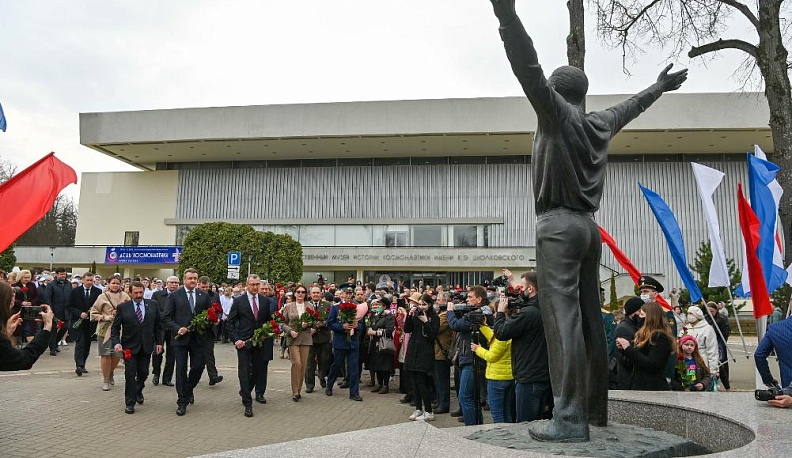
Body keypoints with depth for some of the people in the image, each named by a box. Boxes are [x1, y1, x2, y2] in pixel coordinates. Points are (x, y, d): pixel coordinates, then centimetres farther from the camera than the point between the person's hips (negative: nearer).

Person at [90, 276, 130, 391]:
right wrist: (104, 317, -11)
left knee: (117, 354, 6)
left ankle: (111, 372, 36)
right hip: (105, 329, -2)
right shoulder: (103, 297, 0)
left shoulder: (125, 296, 5)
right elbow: (93, 313, 3)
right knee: (106, 355, -1)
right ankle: (105, 380, 13)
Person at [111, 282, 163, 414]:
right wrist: (116, 343, -16)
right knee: (130, 374, -3)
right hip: (129, 347, -2)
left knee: (143, 373, 11)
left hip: (146, 346, 2)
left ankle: (138, 391, 41)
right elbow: (115, 327, -1)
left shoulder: (152, 305, 2)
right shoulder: (123, 307, -3)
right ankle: (130, 403, 8)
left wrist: (159, 342, 2)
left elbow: (158, 325, 7)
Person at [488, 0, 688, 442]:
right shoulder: (600, 122, 17)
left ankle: (570, 419, -16)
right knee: (590, 319, 9)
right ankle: (595, 408, 17)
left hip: (558, 225, -7)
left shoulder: (557, 112, -1)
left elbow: (531, 72, -17)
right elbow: (631, 106, 36)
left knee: (563, 319, -13)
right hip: (589, 226, 7)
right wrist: (660, 86, 56)